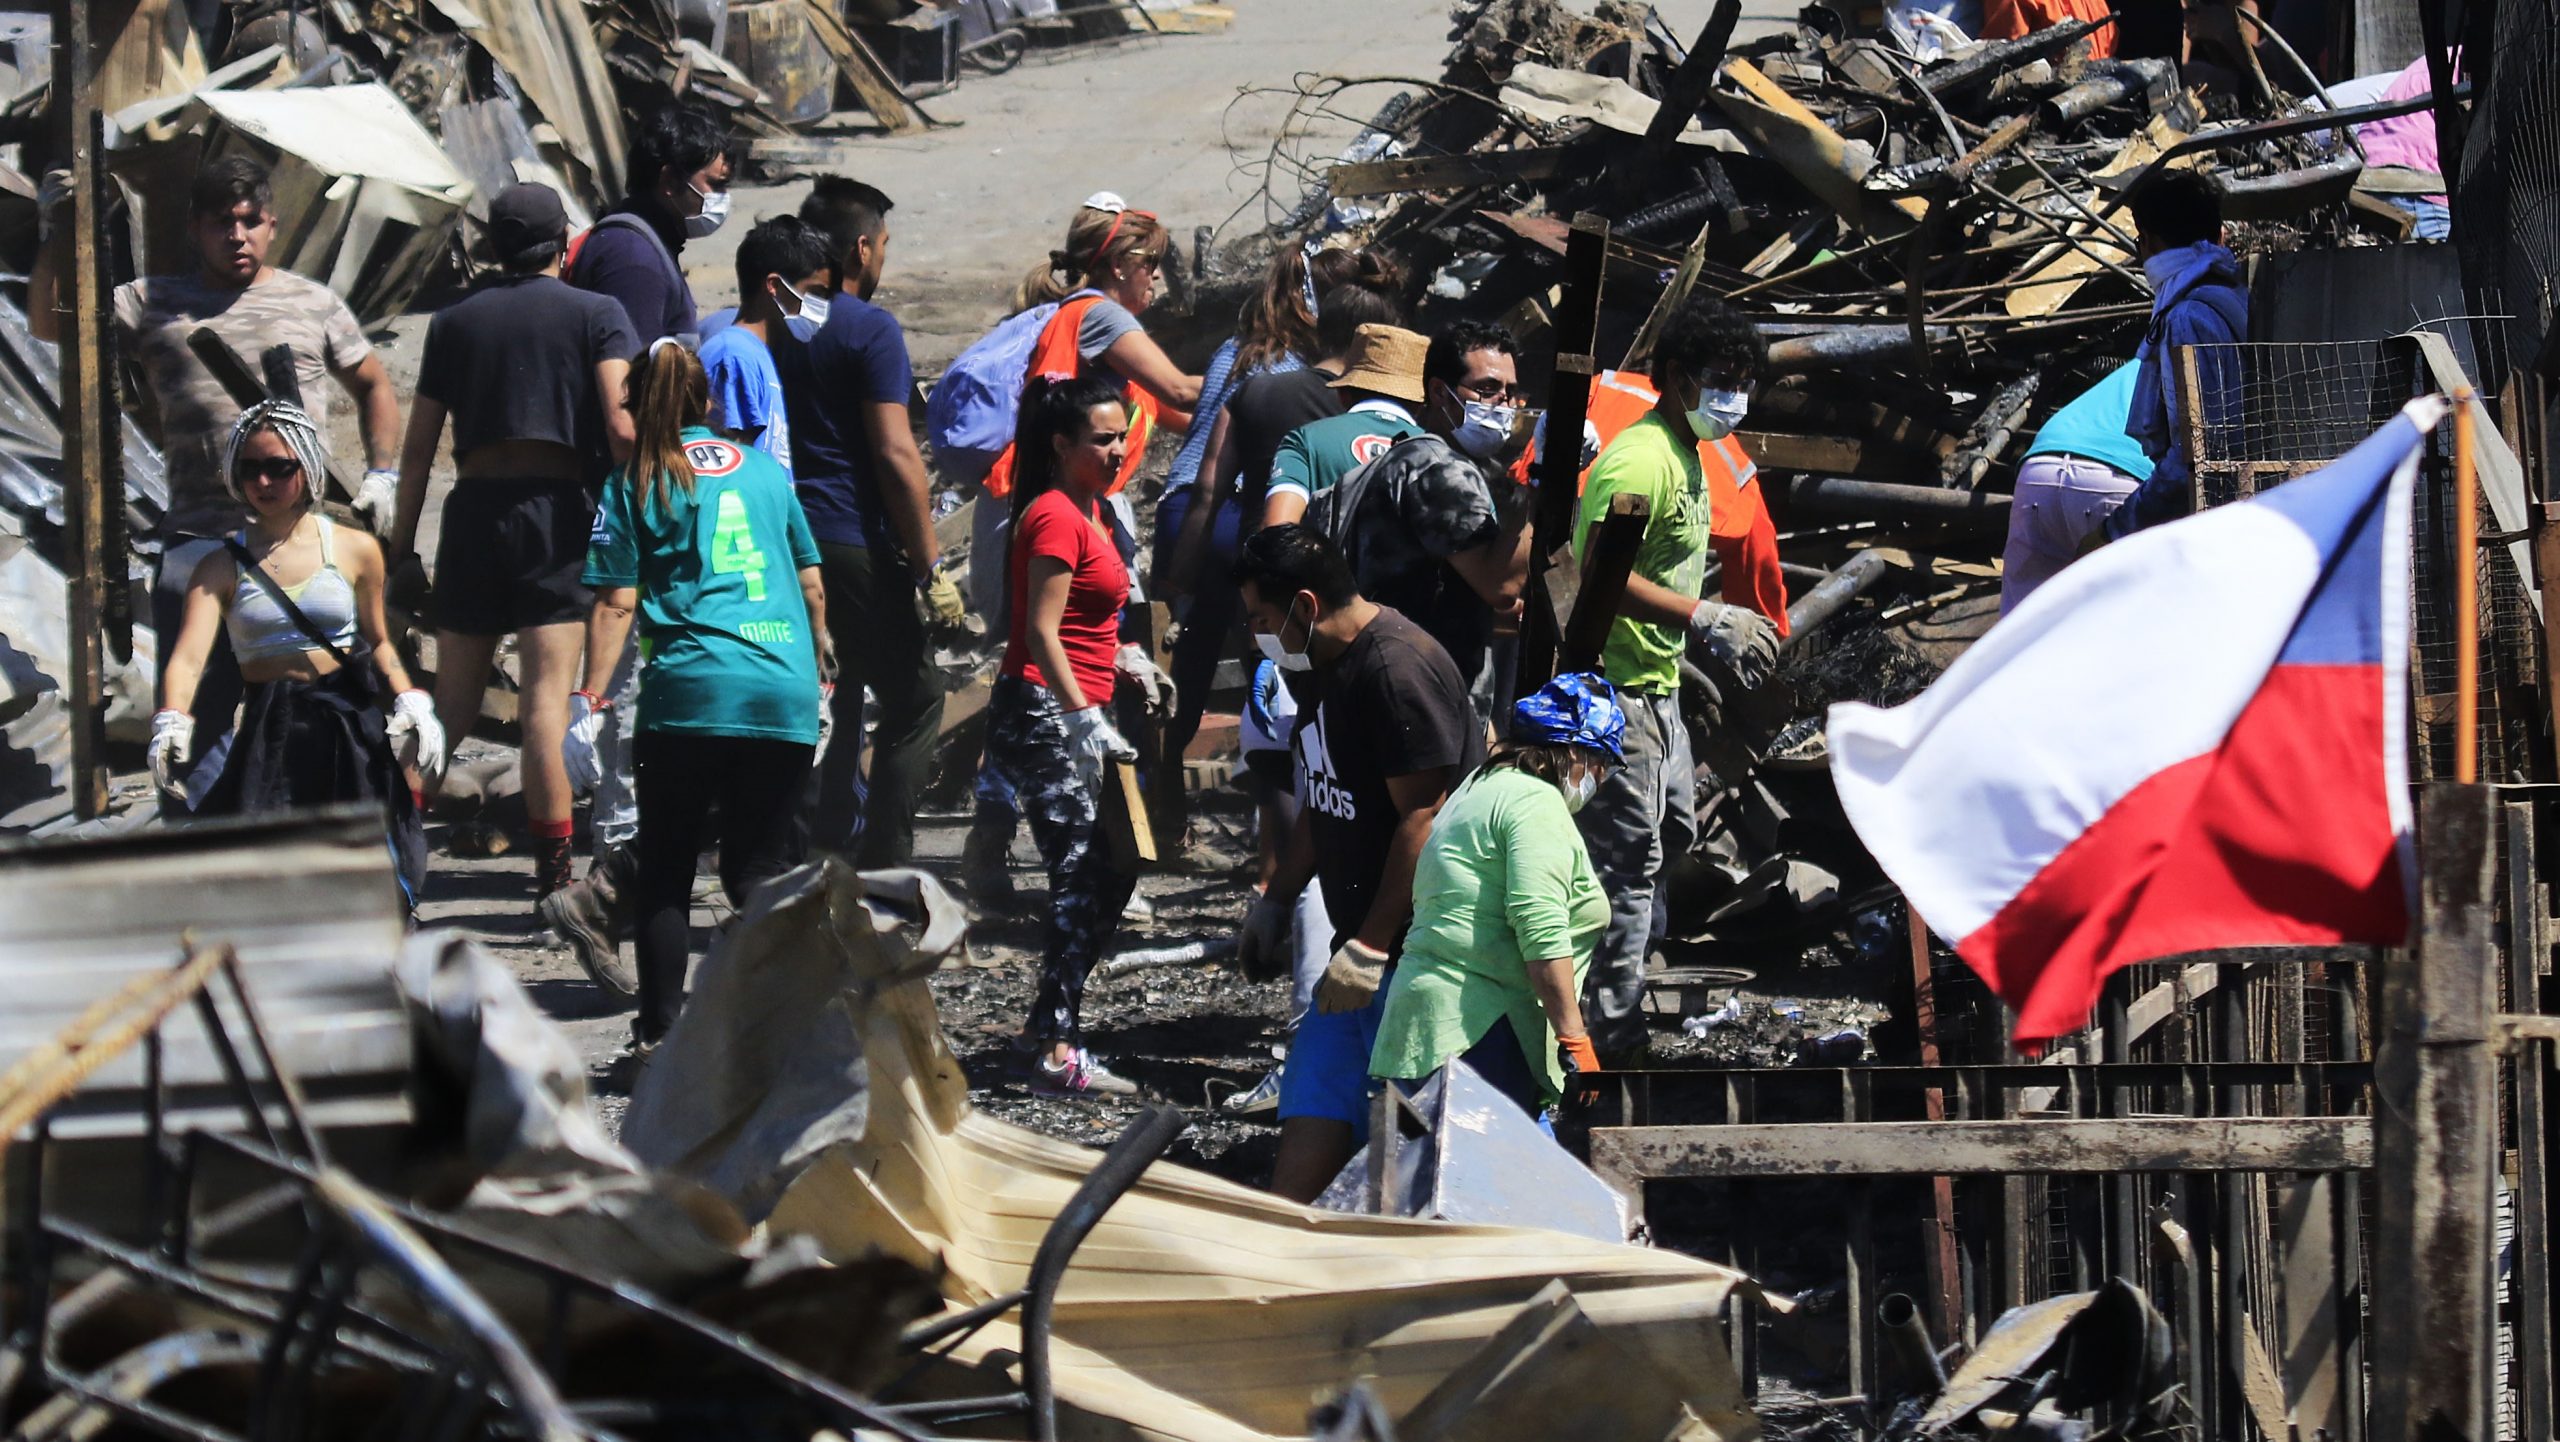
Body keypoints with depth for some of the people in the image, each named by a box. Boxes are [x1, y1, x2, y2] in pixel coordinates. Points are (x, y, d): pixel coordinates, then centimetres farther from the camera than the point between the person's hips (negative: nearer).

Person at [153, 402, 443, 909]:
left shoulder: (354, 550, 6)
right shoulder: (223, 567, 3)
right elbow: (188, 657, -9)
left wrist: (410, 699, 0)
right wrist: (172, 720, -28)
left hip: (350, 730, 0)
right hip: (268, 733, 0)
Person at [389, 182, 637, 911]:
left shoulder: (455, 321, 12)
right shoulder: (596, 314, 3)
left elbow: (418, 447, 10)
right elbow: (619, 426, -10)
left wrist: (401, 548, 14)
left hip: (474, 504, 3)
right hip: (557, 506, -3)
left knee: (450, 702, 11)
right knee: (547, 698, -8)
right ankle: (554, 875, -14)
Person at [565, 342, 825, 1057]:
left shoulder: (635, 483, 5)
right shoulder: (764, 468, 16)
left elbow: (617, 603, -2)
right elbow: (813, 587, 19)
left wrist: (592, 704, 0)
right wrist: (821, 685, 28)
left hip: (691, 691, -3)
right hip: (786, 695, 3)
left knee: (664, 868, 9)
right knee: (762, 866, 8)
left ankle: (660, 1029, 6)